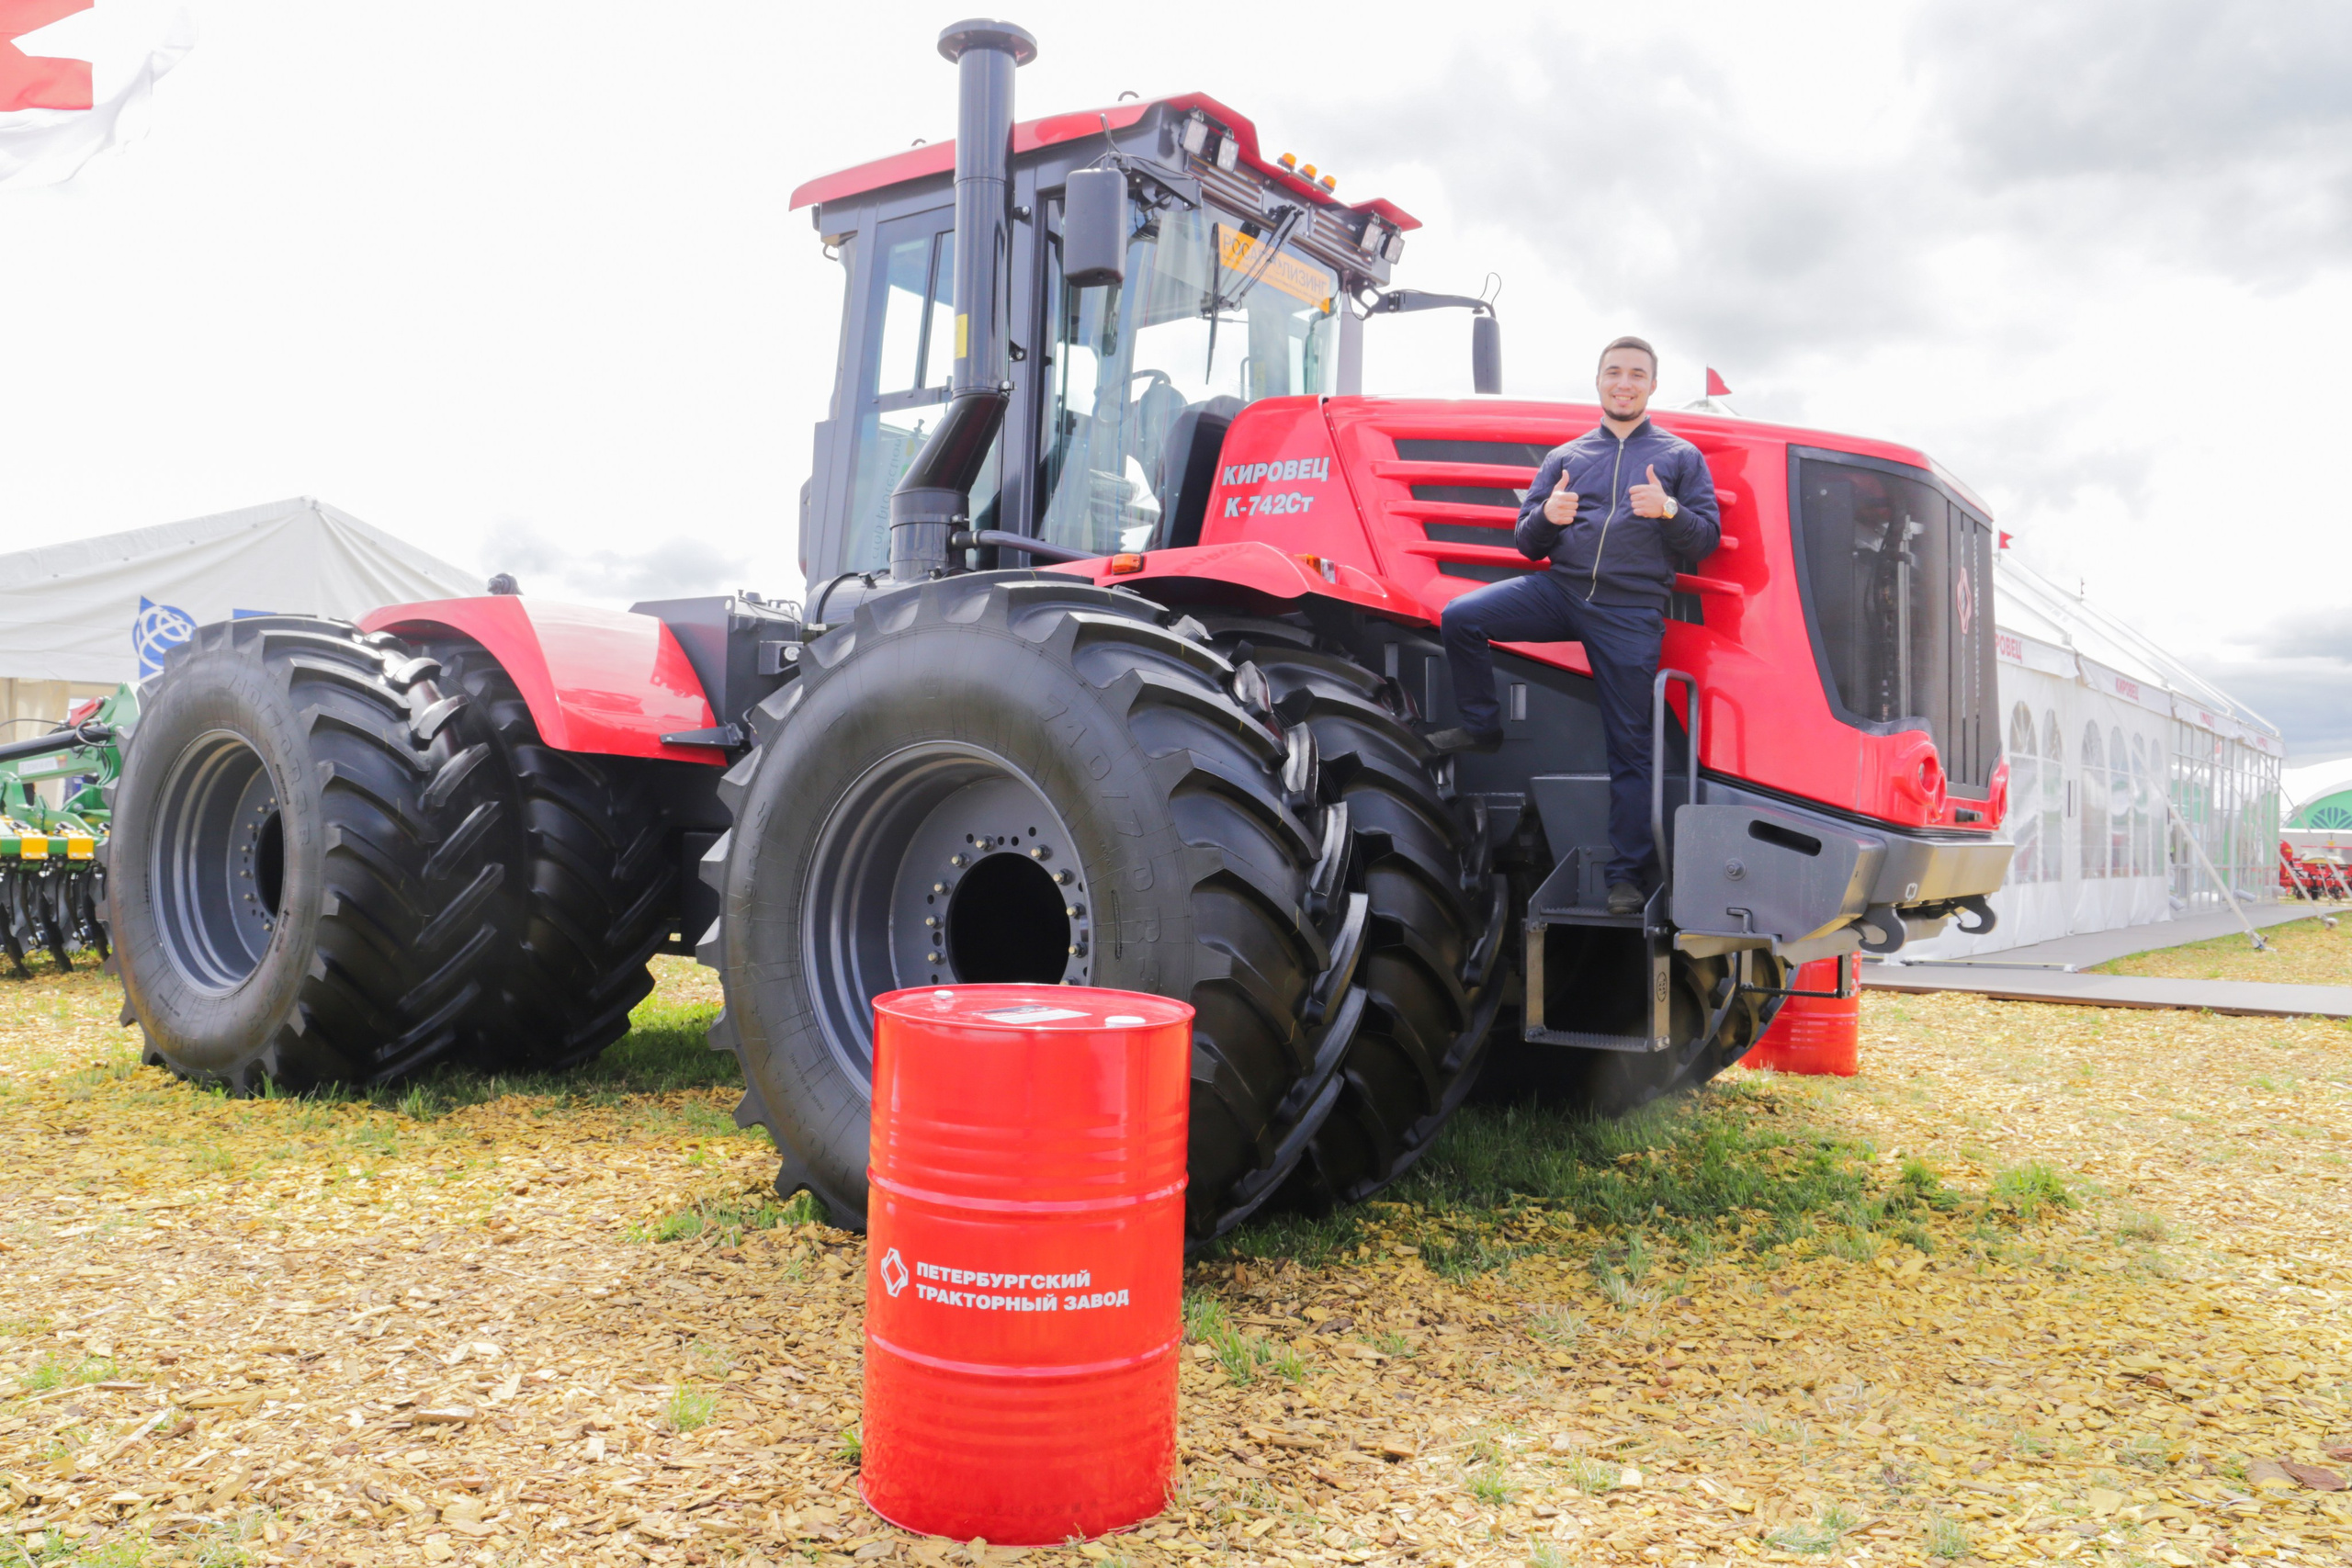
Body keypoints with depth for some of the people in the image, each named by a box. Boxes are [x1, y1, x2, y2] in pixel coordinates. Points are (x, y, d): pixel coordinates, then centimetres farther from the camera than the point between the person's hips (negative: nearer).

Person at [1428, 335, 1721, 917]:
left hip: (1631, 612, -2)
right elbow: (1527, 544, 14)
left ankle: (1627, 874, 6)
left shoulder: (1681, 457, 12)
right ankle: (1482, 726, 1)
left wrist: (1669, 511, -15)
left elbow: (1706, 542, 5)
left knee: (1629, 744, -1)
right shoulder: (1564, 458, 17)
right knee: (1460, 618, -19)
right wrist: (1547, 516, -8)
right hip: (1559, 590, 2)